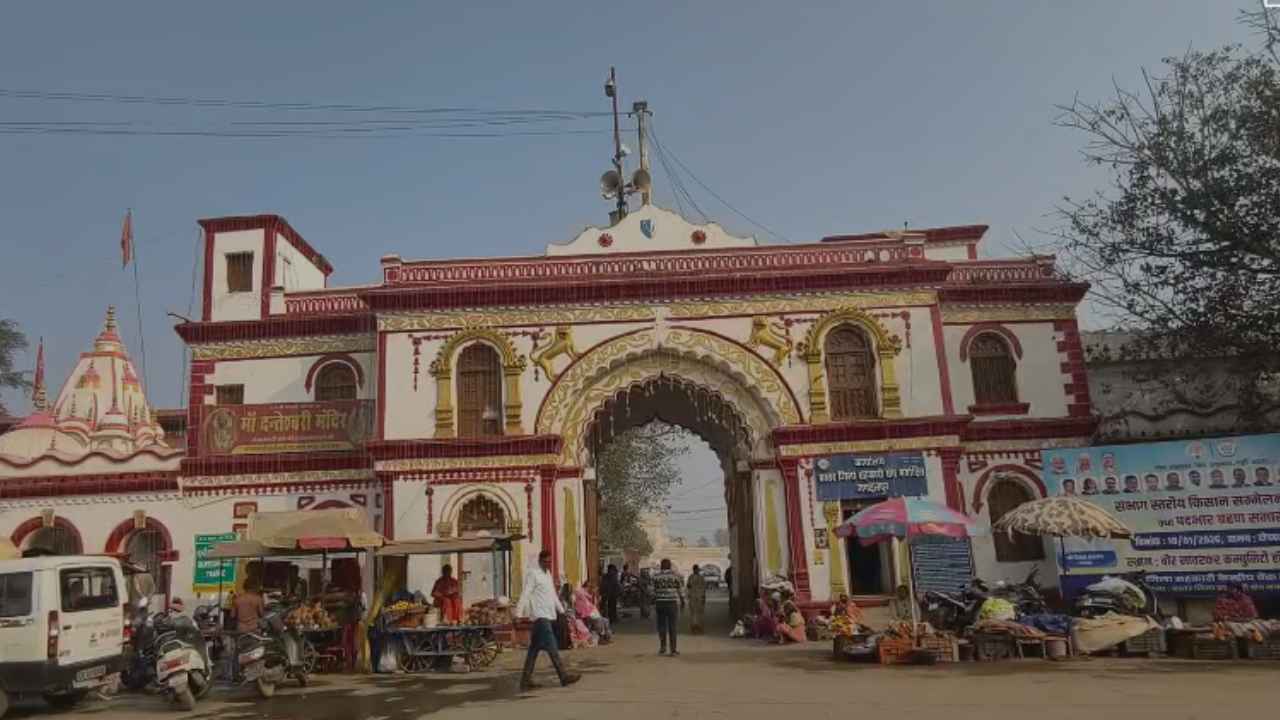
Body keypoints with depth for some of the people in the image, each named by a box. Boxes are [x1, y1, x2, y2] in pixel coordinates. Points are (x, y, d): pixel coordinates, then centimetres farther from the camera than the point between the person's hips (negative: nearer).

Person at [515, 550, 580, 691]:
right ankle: (564, 676, -8)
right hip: (540, 616, -9)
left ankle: (526, 680, 14)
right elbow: (525, 594, -15)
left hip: (548, 616, 9)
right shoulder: (532, 573, -8)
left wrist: (562, 610, 23)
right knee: (552, 647, -9)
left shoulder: (547, 574, 18)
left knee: (535, 648, 10)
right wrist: (519, 614, -21)